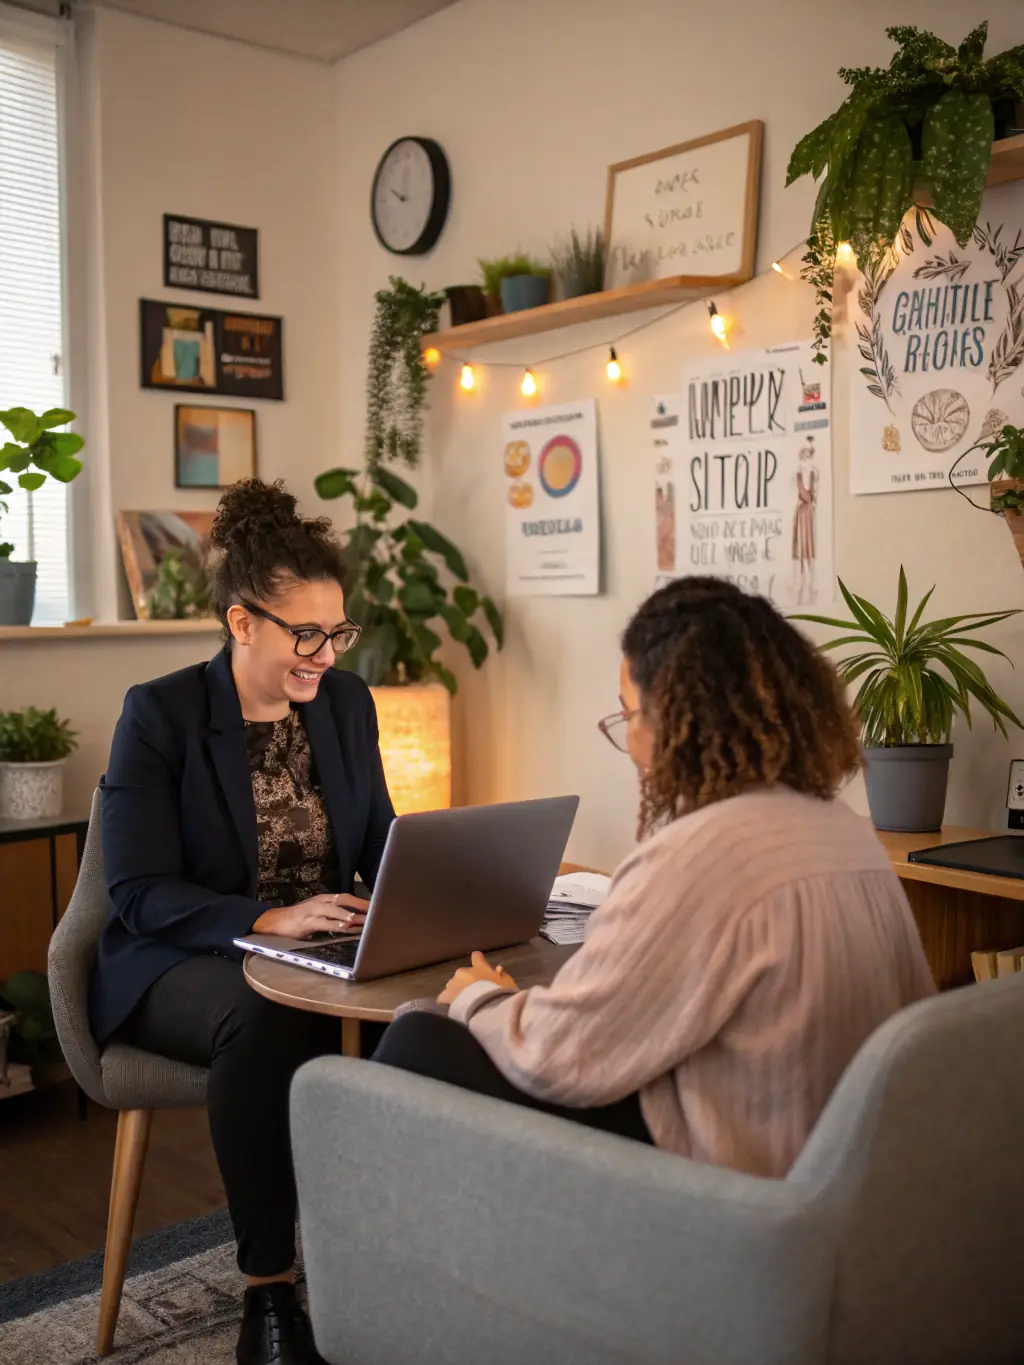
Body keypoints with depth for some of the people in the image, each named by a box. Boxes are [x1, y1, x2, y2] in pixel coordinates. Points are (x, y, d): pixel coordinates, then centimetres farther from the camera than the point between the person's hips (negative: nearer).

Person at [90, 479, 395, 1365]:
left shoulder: (347, 703, 5)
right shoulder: (159, 714, -10)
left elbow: (380, 843, 12)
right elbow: (139, 891, -15)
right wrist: (268, 919, -30)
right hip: (179, 964, -4)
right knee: (265, 1023, -37)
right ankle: (268, 1293, -21)